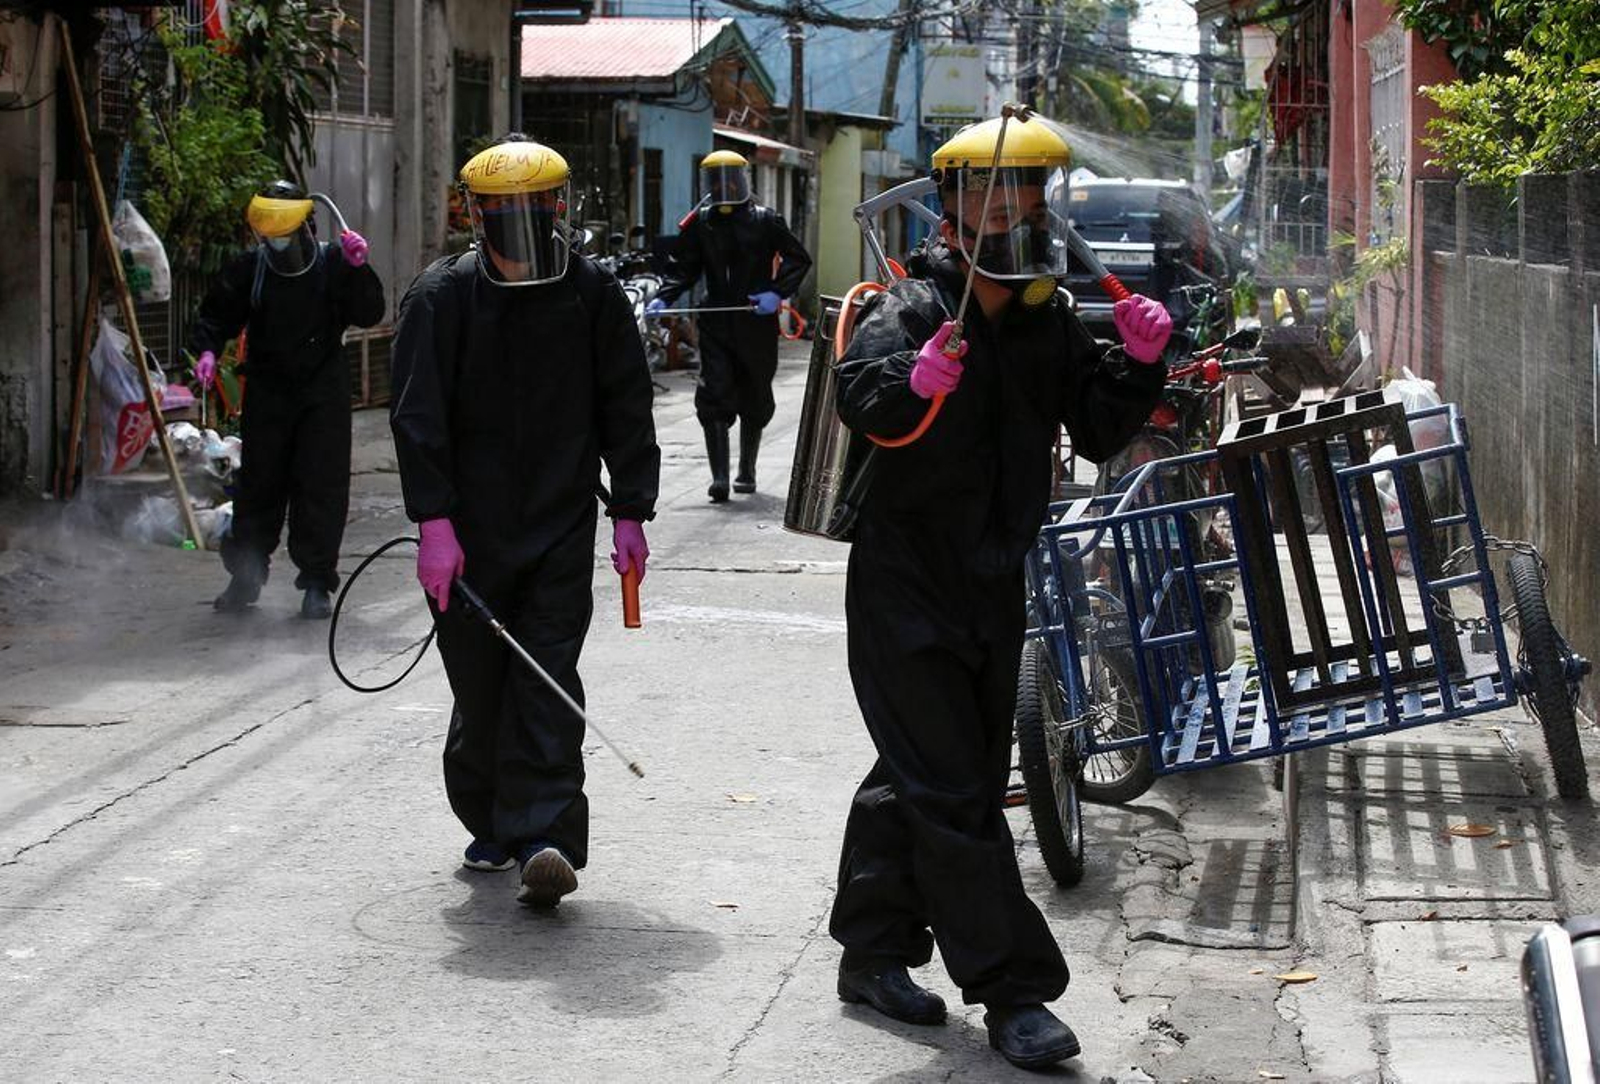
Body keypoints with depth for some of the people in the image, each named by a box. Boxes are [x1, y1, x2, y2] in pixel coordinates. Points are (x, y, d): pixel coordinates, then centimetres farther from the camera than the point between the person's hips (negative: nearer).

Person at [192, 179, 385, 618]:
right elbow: (215, 317, 9)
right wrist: (206, 350, -10)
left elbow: (368, 315, -11)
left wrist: (359, 269, -25)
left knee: (320, 486, -4)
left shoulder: (332, 264, -5)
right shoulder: (247, 270, -1)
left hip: (323, 396, -2)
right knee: (258, 484, 8)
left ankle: (317, 582, 3)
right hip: (267, 395, 2)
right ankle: (245, 576, 21)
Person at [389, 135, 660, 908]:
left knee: (547, 682, -8)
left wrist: (629, 513, 3)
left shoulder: (593, 294, 1)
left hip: (561, 528, 0)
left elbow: (625, 410, 7)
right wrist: (434, 521, -15)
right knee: (478, 685, 8)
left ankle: (543, 836, -13)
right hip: (470, 529, 0)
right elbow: (418, 418, -7)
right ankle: (492, 824, 26)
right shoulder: (441, 298, -3)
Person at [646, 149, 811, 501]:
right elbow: (683, 269, 9)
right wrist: (663, 298, -7)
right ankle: (719, 478, -14)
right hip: (716, 324, 1)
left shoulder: (765, 221, -2)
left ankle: (746, 471, 27)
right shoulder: (698, 224, 5)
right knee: (714, 397, -12)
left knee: (754, 401, 10)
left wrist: (777, 293, -11)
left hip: (757, 324, -1)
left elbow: (798, 259, 3)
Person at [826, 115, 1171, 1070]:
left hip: (993, 588, 7)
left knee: (917, 778, 17)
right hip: (906, 588, -7)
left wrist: (1140, 365, -12)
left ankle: (872, 951, 31)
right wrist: (915, 382, -51)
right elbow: (862, 396, -31)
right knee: (954, 791, -7)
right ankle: (1014, 993, -4)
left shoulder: (1048, 323, 6)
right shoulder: (912, 310, -14)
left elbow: (1099, 432, 5)